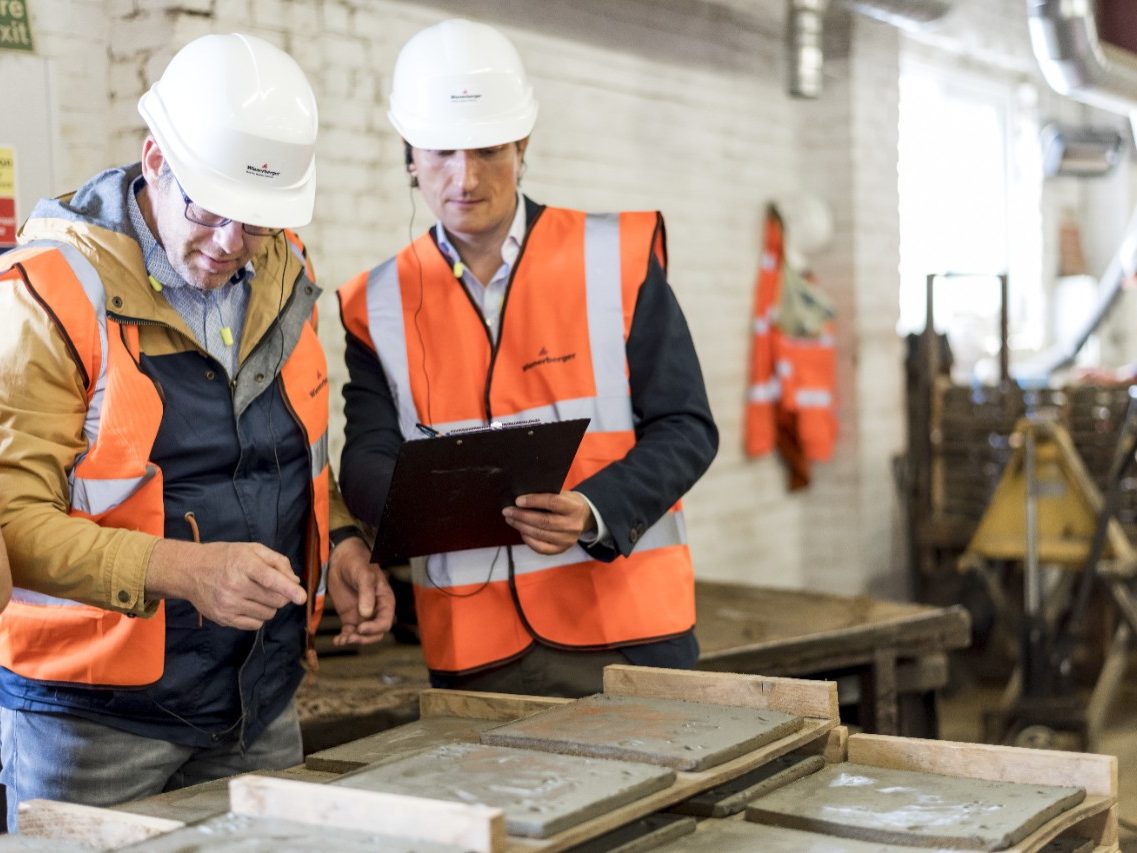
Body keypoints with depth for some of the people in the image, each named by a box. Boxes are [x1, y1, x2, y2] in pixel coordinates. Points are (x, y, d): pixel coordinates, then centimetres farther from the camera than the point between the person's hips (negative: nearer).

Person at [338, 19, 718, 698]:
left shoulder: (619, 259, 0)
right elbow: (367, 463, 1)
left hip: (628, 628, -1)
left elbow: (685, 428, -2)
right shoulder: (379, 304, 6)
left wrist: (595, 511, -20)